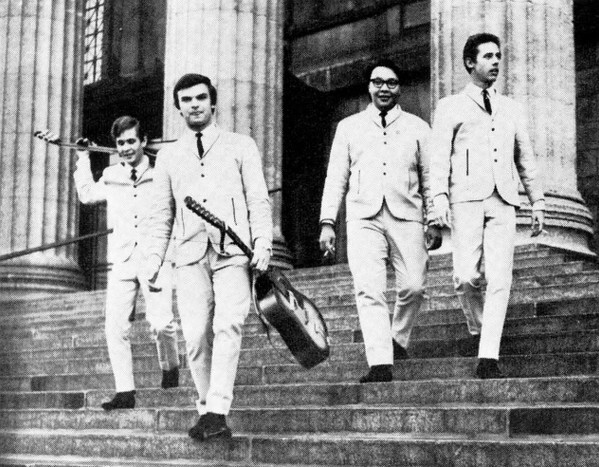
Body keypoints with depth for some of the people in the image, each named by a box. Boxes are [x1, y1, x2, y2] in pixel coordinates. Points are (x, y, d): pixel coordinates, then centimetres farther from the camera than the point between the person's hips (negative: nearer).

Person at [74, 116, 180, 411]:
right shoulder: (111, 176, 13)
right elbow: (87, 195, 29)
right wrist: (83, 158, 30)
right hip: (122, 262, 3)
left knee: (161, 324, -14)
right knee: (115, 326, -7)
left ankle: (170, 367, 17)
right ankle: (125, 392, 0)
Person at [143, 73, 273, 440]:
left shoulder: (241, 146, 14)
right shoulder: (169, 156, 21)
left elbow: (259, 201, 7)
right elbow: (163, 213, 22)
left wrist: (263, 244, -7)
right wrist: (154, 257, 11)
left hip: (233, 252, -2)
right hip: (191, 255, 3)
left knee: (228, 326, -20)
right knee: (196, 337, -8)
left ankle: (217, 411, -25)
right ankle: (207, 410, 4)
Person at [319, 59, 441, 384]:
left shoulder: (418, 128, 17)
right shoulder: (349, 127, 17)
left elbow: (429, 178, 14)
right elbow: (336, 178, 15)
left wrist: (435, 220, 4)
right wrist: (327, 222, 5)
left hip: (406, 216, 0)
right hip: (363, 217, 0)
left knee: (413, 286, -11)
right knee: (368, 290, -14)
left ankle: (398, 340, 17)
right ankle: (380, 365, -19)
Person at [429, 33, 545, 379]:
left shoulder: (512, 110, 23)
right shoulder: (450, 108, 12)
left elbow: (526, 160, 24)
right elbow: (439, 157, 2)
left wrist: (538, 202, 17)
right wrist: (440, 198, -12)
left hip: (504, 202, 3)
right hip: (467, 199, -2)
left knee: (500, 279, -10)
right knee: (467, 276, -13)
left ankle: (489, 358, -12)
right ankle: (477, 328, 15)